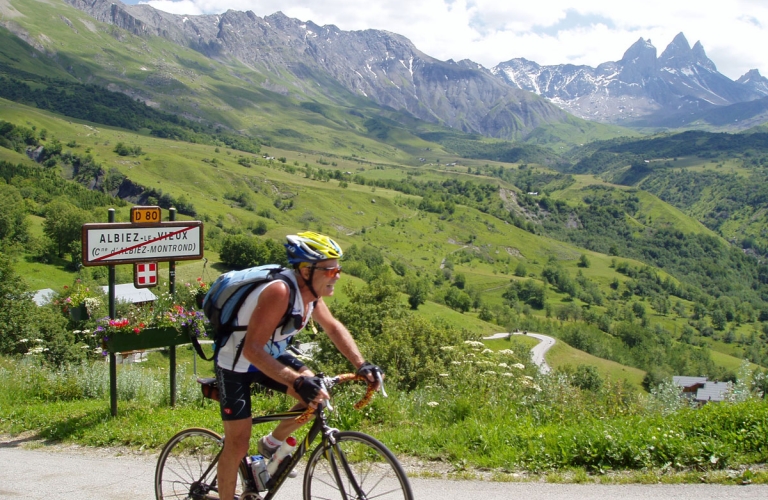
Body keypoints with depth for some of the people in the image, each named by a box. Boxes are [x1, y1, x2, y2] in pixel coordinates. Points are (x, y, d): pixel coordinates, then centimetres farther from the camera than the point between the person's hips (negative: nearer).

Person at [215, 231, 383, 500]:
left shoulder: (310, 289, -9)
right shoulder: (279, 292, -34)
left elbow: (334, 328, 4)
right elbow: (252, 349, -39)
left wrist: (361, 365, -9)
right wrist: (298, 381, -46)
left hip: (270, 355, 7)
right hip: (236, 364, -7)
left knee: (317, 394, -8)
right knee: (238, 443, -6)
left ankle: (271, 444, 15)